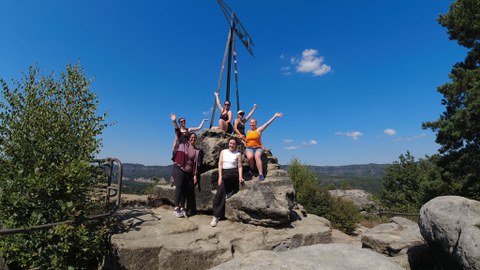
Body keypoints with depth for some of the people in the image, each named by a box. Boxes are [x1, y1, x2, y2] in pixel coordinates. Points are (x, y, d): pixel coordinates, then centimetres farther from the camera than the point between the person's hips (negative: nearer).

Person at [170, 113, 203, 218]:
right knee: (179, 187, -11)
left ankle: (182, 208, 13)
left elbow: (197, 164, 5)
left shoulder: (198, 151, 7)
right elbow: (178, 134, -7)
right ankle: (176, 208, -7)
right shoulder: (183, 144, 3)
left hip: (189, 172, 3)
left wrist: (195, 175, -1)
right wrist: (174, 122, -16)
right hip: (179, 169, -3)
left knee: (185, 190, 5)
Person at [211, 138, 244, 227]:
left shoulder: (238, 154, 4)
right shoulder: (223, 152, 9)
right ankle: (216, 216, -10)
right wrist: (220, 176, -6)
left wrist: (240, 177, -12)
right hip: (224, 173, 1)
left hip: (233, 174, 0)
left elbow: (240, 167, 1)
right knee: (220, 194, -9)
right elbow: (220, 164, 4)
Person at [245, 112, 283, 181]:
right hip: (249, 148, 2)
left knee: (257, 156, -35)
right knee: (250, 157, -33)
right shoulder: (248, 132, 17)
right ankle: (252, 169, -5)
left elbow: (267, 123, -4)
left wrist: (275, 116, -10)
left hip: (258, 148, -2)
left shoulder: (259, 130, 3)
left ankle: (261, 174, -37)